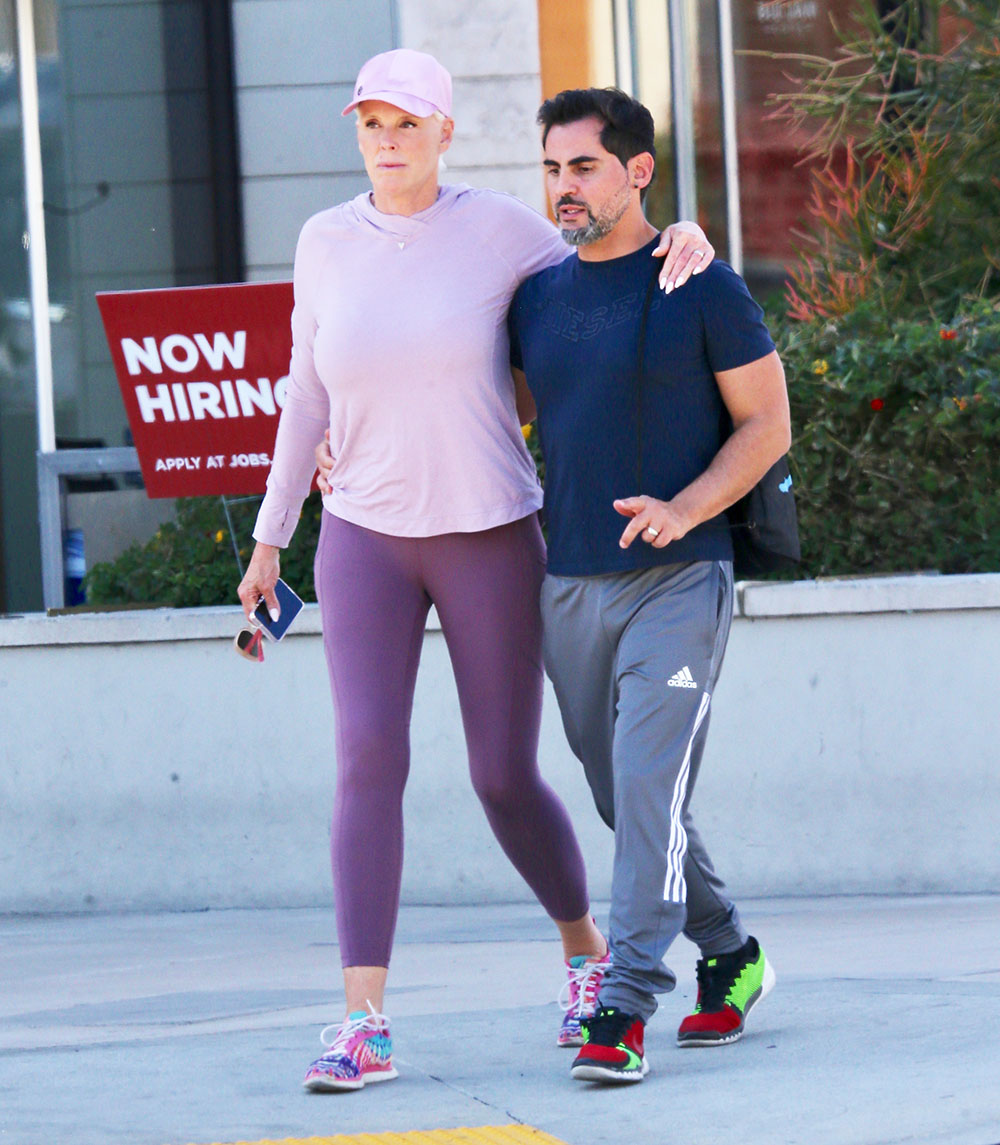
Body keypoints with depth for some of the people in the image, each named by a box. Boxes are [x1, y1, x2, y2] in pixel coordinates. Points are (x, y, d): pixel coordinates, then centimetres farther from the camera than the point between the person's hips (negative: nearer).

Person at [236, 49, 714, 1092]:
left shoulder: (499, 230, -6)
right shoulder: (327, 242, 1)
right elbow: (309, 392, 11)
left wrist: (684, 243, -15)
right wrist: (270, 536, 12)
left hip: (488, 537, -1)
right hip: (365, 538, 1)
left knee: (505, 777, 3)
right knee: (369, 757, -17)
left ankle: (586, 948, 34)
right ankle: (363, 1025, -20)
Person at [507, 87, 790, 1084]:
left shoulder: (701, 288, -4)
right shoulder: (536, 297, 10)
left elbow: (767, 424, -3)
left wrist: (684, 510, -18)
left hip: (678, 580, -6)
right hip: (570, 584, 6)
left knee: (649, 788, -16)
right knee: (627, 802, 12)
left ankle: (623, 1011, -18)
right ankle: (730, 958, 31)